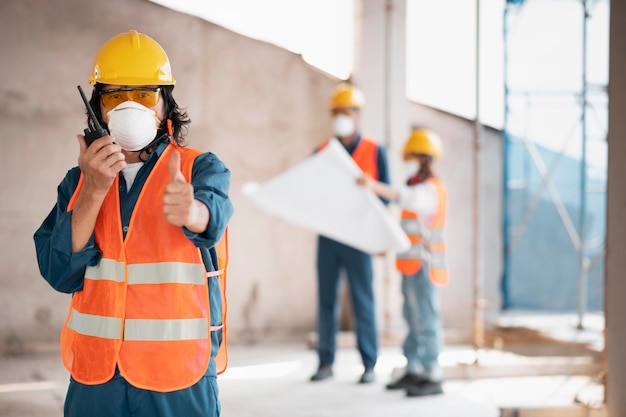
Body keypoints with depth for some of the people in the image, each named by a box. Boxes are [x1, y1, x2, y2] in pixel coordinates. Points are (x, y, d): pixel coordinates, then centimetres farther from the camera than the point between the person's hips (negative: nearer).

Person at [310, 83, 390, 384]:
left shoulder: (374, 152, 5)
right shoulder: (321, 152, 11)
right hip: (327, 235, 3)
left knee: (362, 300, -1)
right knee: (325, 299, 3)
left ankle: (369, 364, 4)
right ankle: (325, 362, 10)